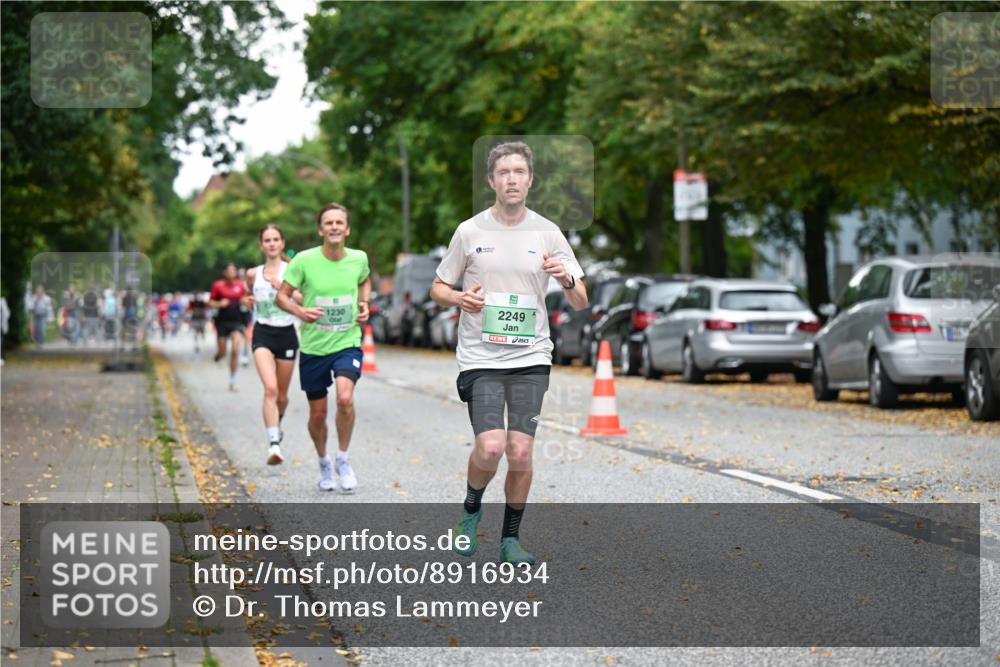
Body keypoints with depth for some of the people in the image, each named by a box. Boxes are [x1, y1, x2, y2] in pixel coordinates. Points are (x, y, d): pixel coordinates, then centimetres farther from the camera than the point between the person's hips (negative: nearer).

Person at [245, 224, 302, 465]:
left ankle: (277, 424, 45)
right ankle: (274, 444, -28)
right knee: (270, 388, -21)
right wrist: (251, 301, 5)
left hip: (286, 334, 0)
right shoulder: (253, 274, 6)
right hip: (263, 334, 0)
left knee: (282, 395, 12)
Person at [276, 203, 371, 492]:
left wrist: (364, 304, 2)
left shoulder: (358, 258, -3)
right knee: (318, 414, 8)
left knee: (345, 398, -24)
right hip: (313, 347, 0)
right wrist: (300, 311, -23)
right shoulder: (304, 260, -11)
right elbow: (281, 296, -4)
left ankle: (343, 460, -3)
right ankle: (323, 463, 36)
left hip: (347, 343, 0)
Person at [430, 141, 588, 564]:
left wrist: (567, 280, -16)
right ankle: (471, 509, 16)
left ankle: (511, 539, 13)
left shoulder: (547, 233, 4)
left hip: (531, 358, 1)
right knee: (490, 447, -14)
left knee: (520, 452, -4)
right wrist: (460, 299, -11)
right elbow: (438, 288, 11)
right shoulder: (470, 231, 2)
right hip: (480, 358, -1)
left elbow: (580, 302, 6)